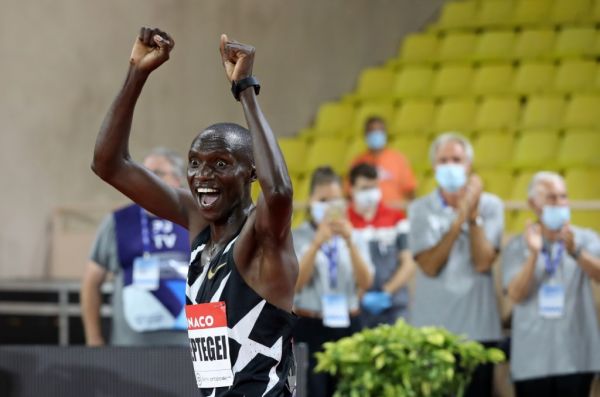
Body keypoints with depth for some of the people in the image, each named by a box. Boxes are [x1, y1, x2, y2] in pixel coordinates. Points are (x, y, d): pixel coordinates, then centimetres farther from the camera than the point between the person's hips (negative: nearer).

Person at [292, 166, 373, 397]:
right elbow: (296, 283, -13)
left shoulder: (353, 236, 9)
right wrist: (317, 243, -22)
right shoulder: (298, 237, 0)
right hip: (310, 328, -3)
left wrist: (349, 242, -15)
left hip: (347, 326, 3)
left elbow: (366, 282, -3)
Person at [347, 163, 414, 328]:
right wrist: (362, 296, -11)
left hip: (394, 309, 1)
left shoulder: (396, 218, 9)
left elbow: (408, 264, 8)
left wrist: (386, 293, -5)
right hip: (358, 308, -1)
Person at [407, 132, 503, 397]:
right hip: (432, 327, 0)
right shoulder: (421, 210, 2)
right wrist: (459, 219, -15)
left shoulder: (490, 205, 2)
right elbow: (429, 266, -10)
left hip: (478, 328, 0)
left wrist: (473, 215, -14)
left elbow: (483, 262, -9)